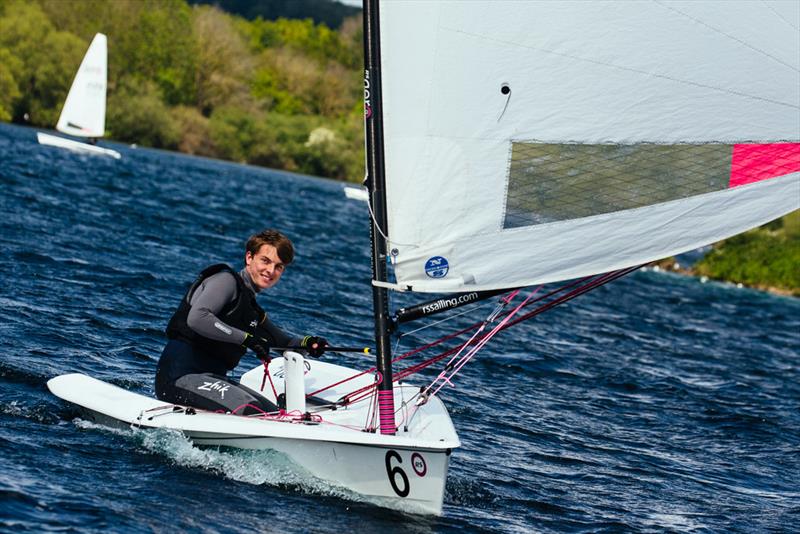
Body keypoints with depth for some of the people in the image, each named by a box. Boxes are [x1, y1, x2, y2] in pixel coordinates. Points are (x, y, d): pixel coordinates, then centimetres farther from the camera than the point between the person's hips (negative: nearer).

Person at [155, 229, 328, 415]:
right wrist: (246, 338, -21)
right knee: (248, 409, -28)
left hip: (212, 378, 10)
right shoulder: (226, 281, -5)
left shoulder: (252, 310, 22)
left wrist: (306, 343, 8)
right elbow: (196, 318, -23)